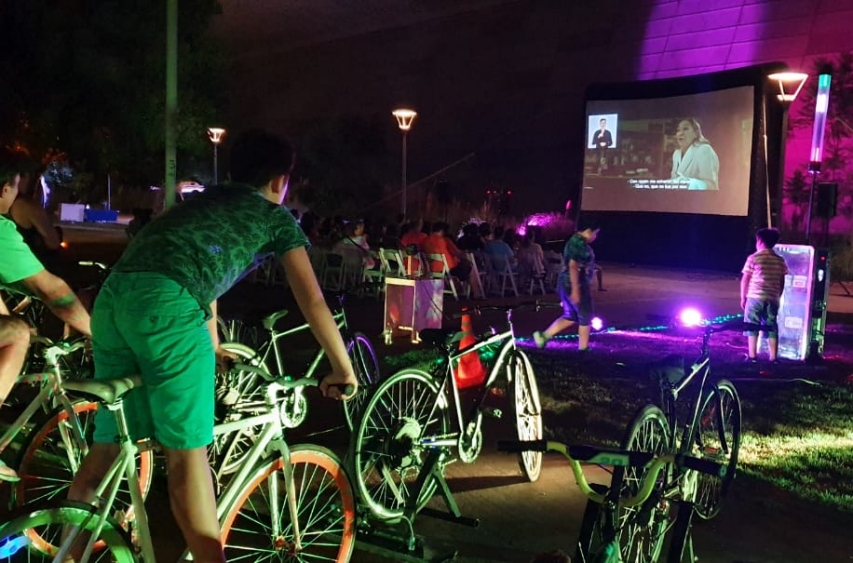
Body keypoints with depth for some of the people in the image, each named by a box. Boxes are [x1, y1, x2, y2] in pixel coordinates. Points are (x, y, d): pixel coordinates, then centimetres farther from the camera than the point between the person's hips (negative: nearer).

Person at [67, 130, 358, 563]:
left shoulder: (205, 200, 35)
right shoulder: (276, 215, 18)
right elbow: (313, 302, 15)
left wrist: (214, 349, 56)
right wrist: (343, 369, 25)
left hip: (113, 296, 7)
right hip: (166, 304, -7)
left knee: (109, 444, 16)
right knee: (187, 451, 0)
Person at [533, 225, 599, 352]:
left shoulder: (576, 241, 15)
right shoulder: (579, 243, -17)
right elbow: (573, 266, -25)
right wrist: (575, 289, -26)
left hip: (566, 283, 10)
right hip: (575, 285, -10)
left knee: (570, 317, 15)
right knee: (585, 317, 3)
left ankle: (544, 336, 8)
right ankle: (583, 348, 12)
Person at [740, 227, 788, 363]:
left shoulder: (753, 258, -5)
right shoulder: (780, 260, 7)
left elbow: (745, 280, -3)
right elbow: (782, 283, 9)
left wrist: (743, 298, 6)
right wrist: (777, 298, 19)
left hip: (755, 297, -4)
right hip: (773, 299, 4)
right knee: (771, 328, 9)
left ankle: (752, 356, 1)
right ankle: (773, 358, 9)